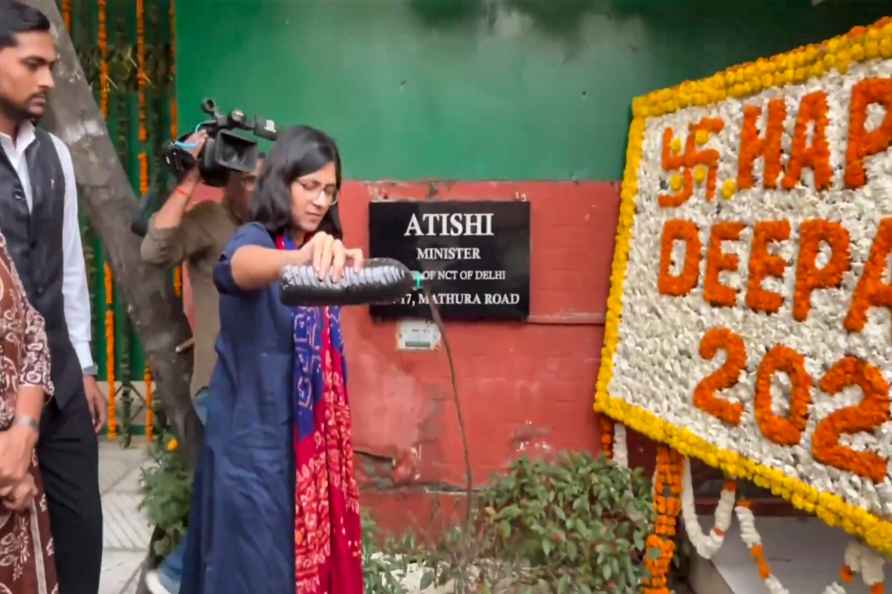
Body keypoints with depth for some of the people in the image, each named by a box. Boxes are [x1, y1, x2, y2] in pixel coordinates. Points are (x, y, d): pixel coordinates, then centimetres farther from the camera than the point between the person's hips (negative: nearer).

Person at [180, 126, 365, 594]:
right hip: (254, 435, -7)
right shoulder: (253, 238, -12)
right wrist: (301, 257, -58)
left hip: (313, 435, 7)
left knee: (313, 554, 14)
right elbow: (244, 267, -40)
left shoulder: (321, 250, 8)